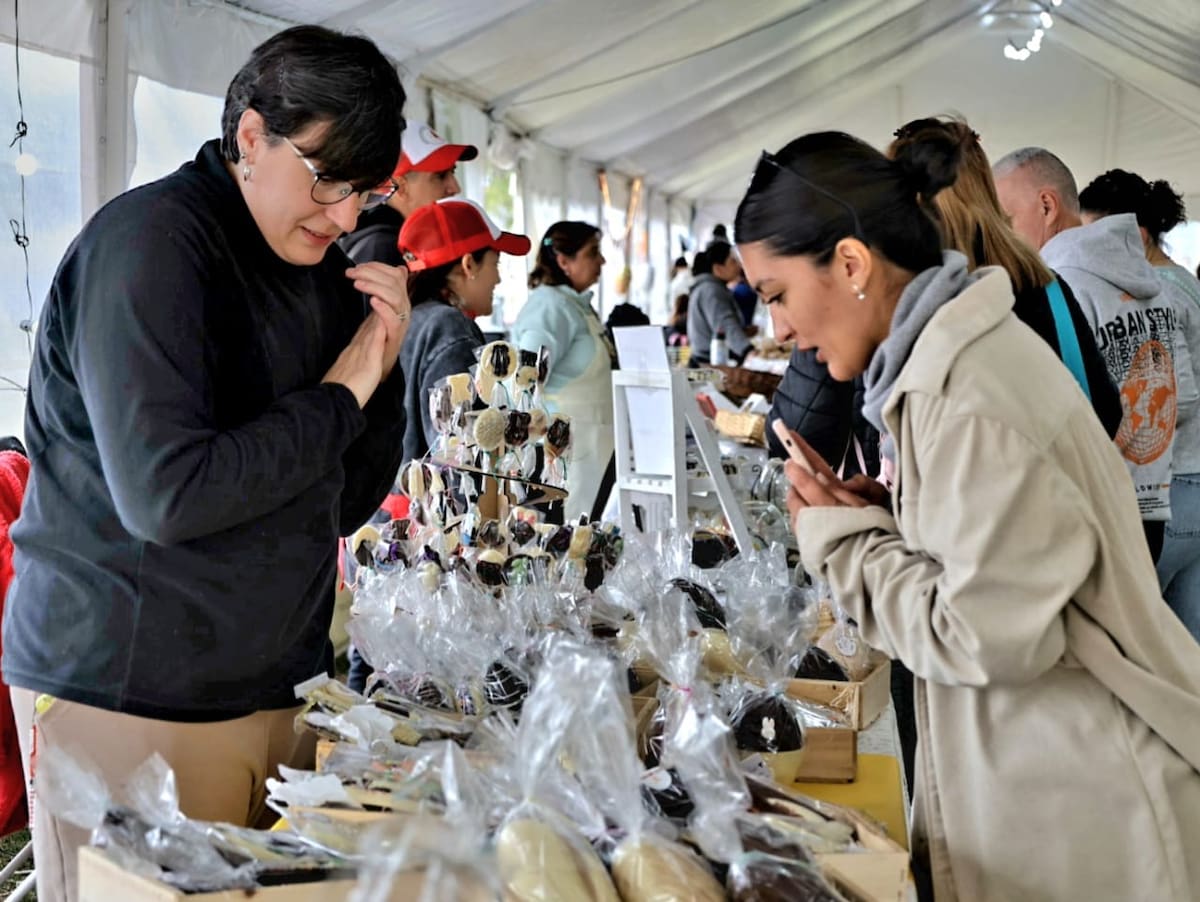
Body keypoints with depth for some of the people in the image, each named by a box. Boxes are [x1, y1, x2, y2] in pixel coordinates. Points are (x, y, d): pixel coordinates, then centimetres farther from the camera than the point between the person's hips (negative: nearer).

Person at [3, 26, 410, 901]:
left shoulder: (322, 269, 8)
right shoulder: (151, 240, -14)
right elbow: (168, 493, -24)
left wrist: (384, 369, -6)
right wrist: (340, 394, -14)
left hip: (275, 686, 7)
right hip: (128, 693, -7)